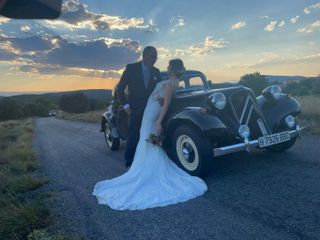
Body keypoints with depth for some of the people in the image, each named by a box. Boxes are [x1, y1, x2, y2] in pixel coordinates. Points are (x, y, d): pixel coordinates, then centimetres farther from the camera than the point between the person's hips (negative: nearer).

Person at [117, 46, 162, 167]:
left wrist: (160, 98, -11)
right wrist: (125, 105, -6)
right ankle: (129, 160, 14)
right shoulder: (131, 68, -3)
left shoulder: (156, 72, 8)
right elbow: (120, 88, 0)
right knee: (133, 136, -2)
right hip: (135, 110, -3)